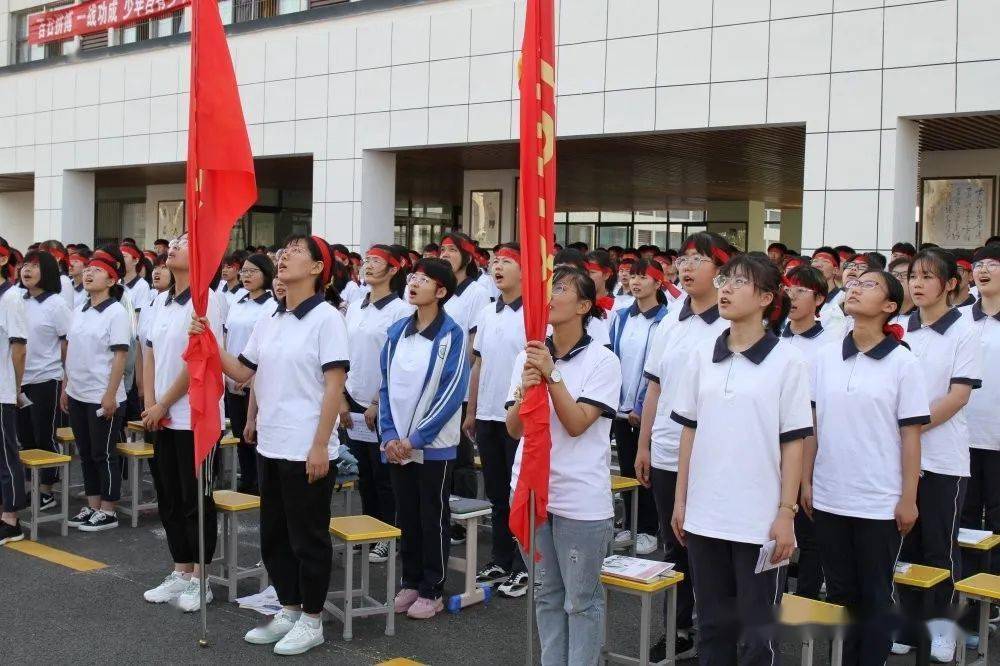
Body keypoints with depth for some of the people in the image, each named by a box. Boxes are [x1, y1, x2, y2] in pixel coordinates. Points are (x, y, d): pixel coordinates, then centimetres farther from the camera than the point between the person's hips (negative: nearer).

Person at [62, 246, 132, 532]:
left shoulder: (116, 313, -11)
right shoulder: (79, 311, 10)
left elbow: (120, 357, -15)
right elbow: (70, 351, 16)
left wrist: (111, 395, -19)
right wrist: (65, 388, 13)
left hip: (102, 398, -7)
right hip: (77, 395, 7)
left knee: (104, 455, 1)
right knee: (86, 454, 13)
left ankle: (108, 511, 10)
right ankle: (92, 506, 23)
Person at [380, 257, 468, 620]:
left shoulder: (452, 334, -9)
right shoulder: (397, 331, 6)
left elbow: (453, 391, -13)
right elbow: (387, 385, 8)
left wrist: (417, 438, -14)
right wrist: (390, 434, -4)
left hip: (434, 445, -5)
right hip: (397, 444, 5)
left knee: (433, 518, 5)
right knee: (406, 516, 13)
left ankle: (432, 590, 16)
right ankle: (410, 582, 26)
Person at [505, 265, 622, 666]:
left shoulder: (602, 361, -9)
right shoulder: (528, 357, 4)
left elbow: (577, 424, -16)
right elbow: (514, 428, -1)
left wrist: (552, 374, -22)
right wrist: (525, 389, -20)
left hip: (581, 499, -5)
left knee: (581, 601, 6)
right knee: (547, 594, 17)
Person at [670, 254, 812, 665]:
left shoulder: (787, 362, -6)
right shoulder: (702, 357, 6)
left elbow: (794, 442, -6)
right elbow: (689, 431, 10)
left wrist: (786, 513, -9)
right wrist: (680, 501, 8)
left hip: (760, 521, -4)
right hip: (704, 516, 4)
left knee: (759, 630, 6)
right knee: (713, 624, 15)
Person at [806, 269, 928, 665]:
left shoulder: (903, 364, -7)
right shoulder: (825, 358, 3)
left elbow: (910, 435, -6)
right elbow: (812, 425, 8)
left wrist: (908, 499, -7)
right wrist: (806, 481, 6)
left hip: (880, 502, -3)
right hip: (829, 498, 3)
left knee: (874, 597, 8)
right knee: (839, 592, 14)